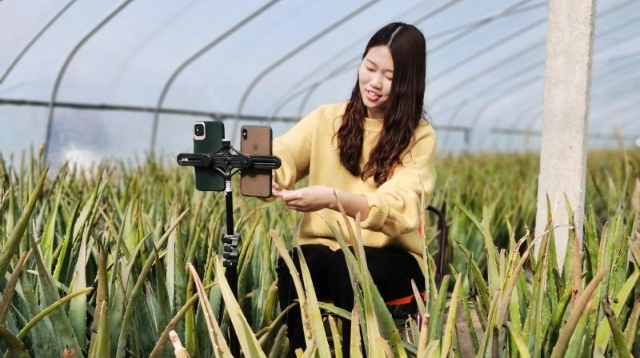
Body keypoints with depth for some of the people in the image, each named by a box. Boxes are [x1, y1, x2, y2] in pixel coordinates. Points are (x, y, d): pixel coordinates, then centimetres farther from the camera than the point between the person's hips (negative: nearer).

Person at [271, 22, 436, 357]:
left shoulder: (419, 137, -3)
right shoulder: (326, 118, 7)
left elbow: (400, 209, -20)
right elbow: (282, 157, -10)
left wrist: (333, 198, -37)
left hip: (390, 257, -2)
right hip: (321, 247, 2)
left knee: (346, 265, -33)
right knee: (292, 265, -30)